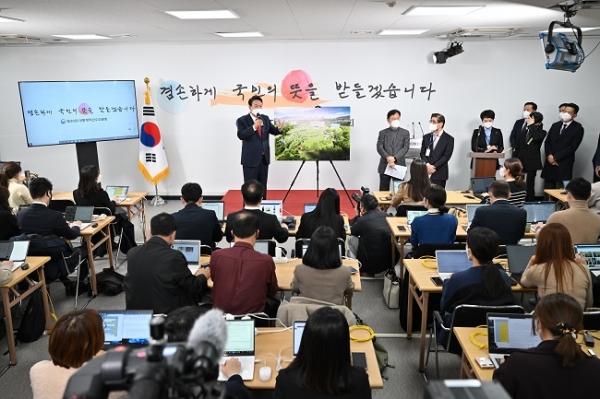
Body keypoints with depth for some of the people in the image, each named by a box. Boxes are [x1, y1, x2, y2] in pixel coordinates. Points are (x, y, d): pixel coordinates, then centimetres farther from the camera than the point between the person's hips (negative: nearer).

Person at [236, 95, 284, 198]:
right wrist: (254, 126, -32)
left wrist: (279, 128, -16)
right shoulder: (242, 120, -9)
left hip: (264, 158, 5)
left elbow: (273, 131, 6)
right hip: (251, 159, -5)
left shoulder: (265, 118, 7)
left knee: (263, 186, 15)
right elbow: (241, 135, -22)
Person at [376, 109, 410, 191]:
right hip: (385, 166, 0)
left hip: (399, 165, 0)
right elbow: (379, 147, -1)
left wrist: (395, 158, -16)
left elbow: (405, 148, -2)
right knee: (383, 190, 2)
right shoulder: (382, 133, 10)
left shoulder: (405, 133, 9)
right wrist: (388, 157, -19)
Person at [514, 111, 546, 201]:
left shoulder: (541, 132, -1)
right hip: (521, 161, 3)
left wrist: (531, 125, -17)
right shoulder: (523, 133, 10)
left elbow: (536, 137, -26)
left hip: (532, 162, -3)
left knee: (530, 186, 2)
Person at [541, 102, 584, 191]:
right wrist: (549, 155, -8)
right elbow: (547, 142, 11)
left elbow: (572, 147, -10)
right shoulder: (555, 125, 16)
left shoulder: (578, 128, -2)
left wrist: (556, 158, -12)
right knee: (547, 191, 7)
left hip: (564, 165, -5)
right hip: (550, 163, 5)